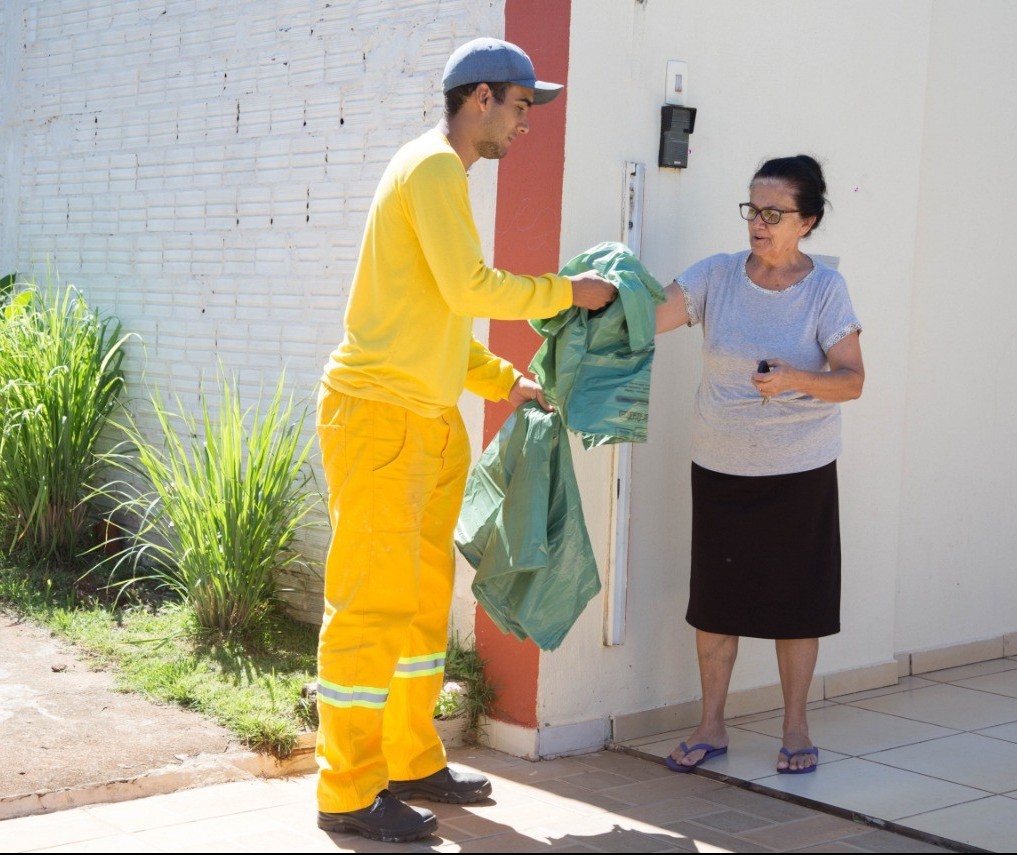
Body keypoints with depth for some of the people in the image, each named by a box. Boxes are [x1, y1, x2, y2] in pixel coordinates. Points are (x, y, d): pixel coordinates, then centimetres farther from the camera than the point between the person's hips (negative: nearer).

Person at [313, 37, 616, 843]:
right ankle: (347, 792, 2)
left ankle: (411, 761, 25)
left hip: (427, 417, 10)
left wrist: (507, 383, 21)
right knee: (371, 603, -6)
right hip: (378, 413, -10)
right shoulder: (433, 167, -10)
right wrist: (569, 291, -9)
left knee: (423, 599, 14)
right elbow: (469, 288, -21)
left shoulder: (441, 176, 21)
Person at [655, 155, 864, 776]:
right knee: (716, 596, 8)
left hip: (800, 469, -2)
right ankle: (712, 727, 22)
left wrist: (795, 379, -27)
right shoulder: (717, 275, -2)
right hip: (720, 466, 2)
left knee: (797, 600, 6)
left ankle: (796, 729, 22)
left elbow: (852, 380, -10)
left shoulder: (826, 288, -6)